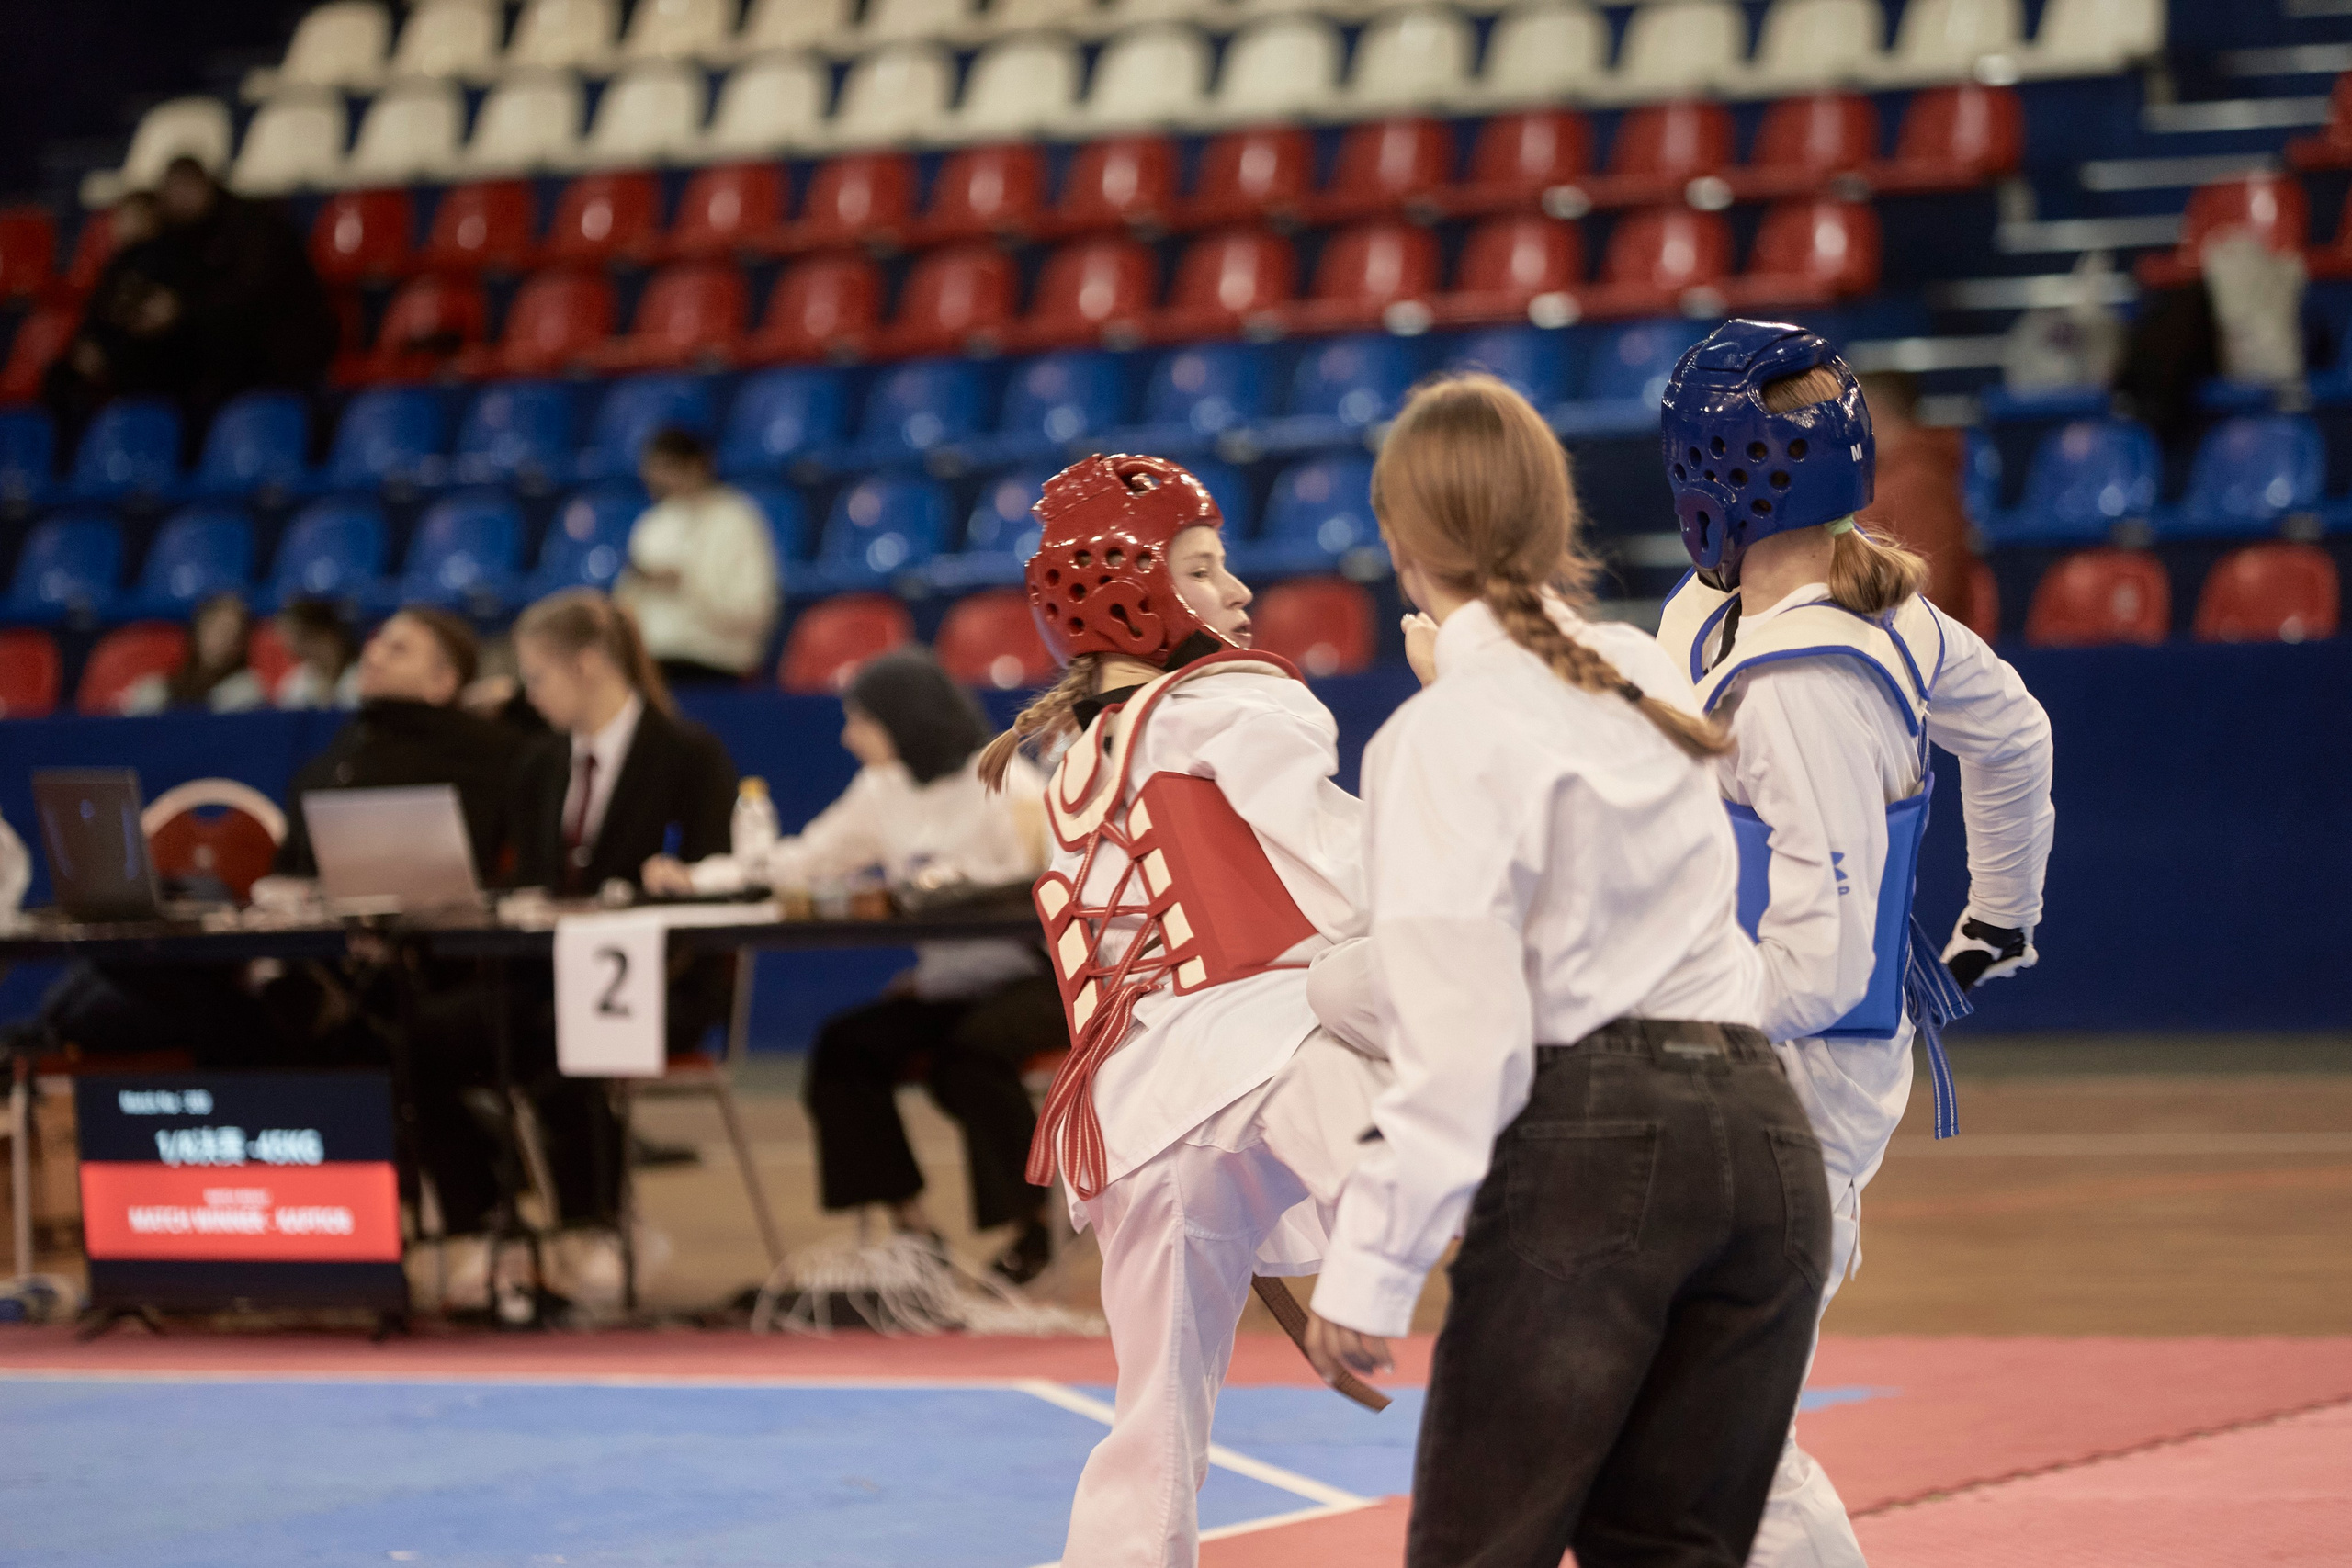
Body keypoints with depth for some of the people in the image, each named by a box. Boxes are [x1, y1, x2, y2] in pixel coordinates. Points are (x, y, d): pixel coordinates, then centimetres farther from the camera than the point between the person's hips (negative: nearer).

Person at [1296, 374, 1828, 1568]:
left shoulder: (1446, 733, -7)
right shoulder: (1649, 677, 13)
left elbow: (1458, 1035, -13)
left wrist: (1369, 1268, -11)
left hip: (1582, 1153, -6)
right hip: (1760, 1125, 6)